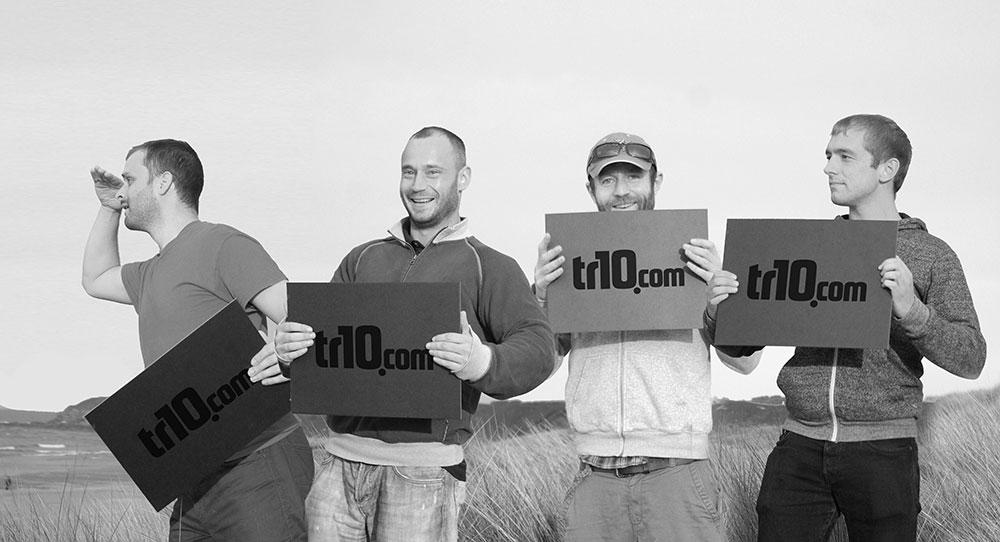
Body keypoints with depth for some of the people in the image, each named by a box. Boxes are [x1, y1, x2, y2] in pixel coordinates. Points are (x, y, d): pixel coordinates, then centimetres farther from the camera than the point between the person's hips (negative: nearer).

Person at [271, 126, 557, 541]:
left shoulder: (489, 268, 7)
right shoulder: (364, 259, 22)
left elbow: (538, 348, -6)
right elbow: (320, 333, 17)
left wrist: (483, 362, -29)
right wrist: (289, 348, -9)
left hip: (423, 469, -4)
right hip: (340, 462, 4)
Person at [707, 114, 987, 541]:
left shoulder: (931, 255, 4)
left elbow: (970, 359, -5)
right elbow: (741, 344, 14)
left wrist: (911, 311, -21)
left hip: (882, 453, -3)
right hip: (799, 448, 3)